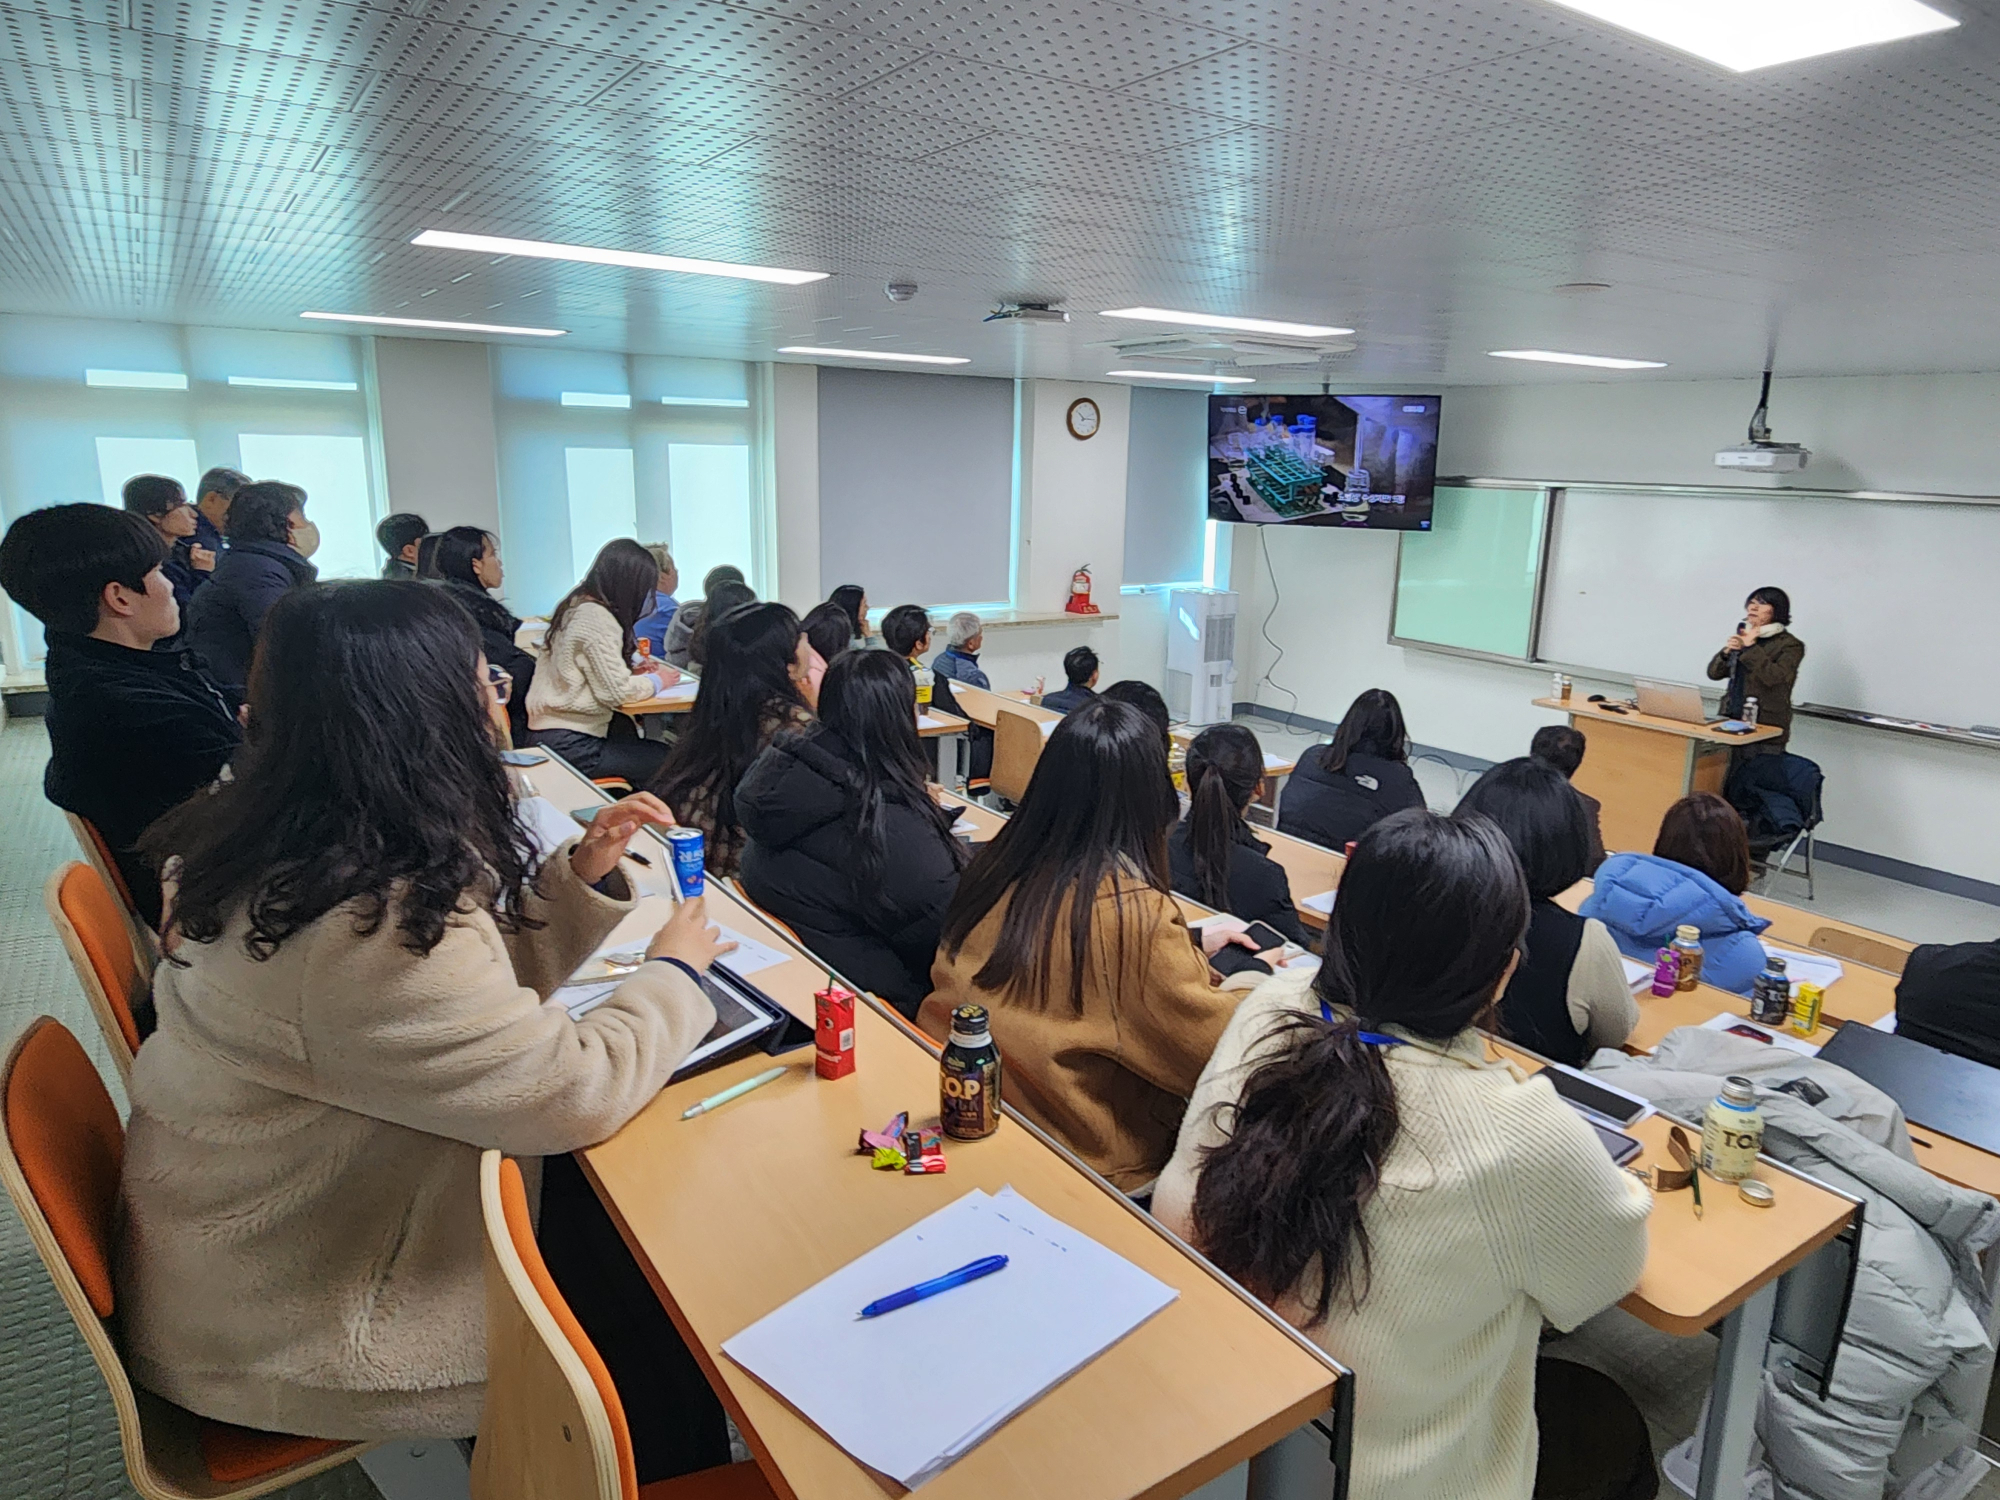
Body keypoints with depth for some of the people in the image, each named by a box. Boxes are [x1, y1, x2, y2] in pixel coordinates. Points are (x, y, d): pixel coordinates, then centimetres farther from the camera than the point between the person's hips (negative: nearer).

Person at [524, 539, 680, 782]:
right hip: (569, 745, -9)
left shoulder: (576, 606, 11)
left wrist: (636, 674, 7)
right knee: (666, 760, -1)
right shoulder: (597, 618, -17)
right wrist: (656, 681, -2)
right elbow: (617, 692, -18)